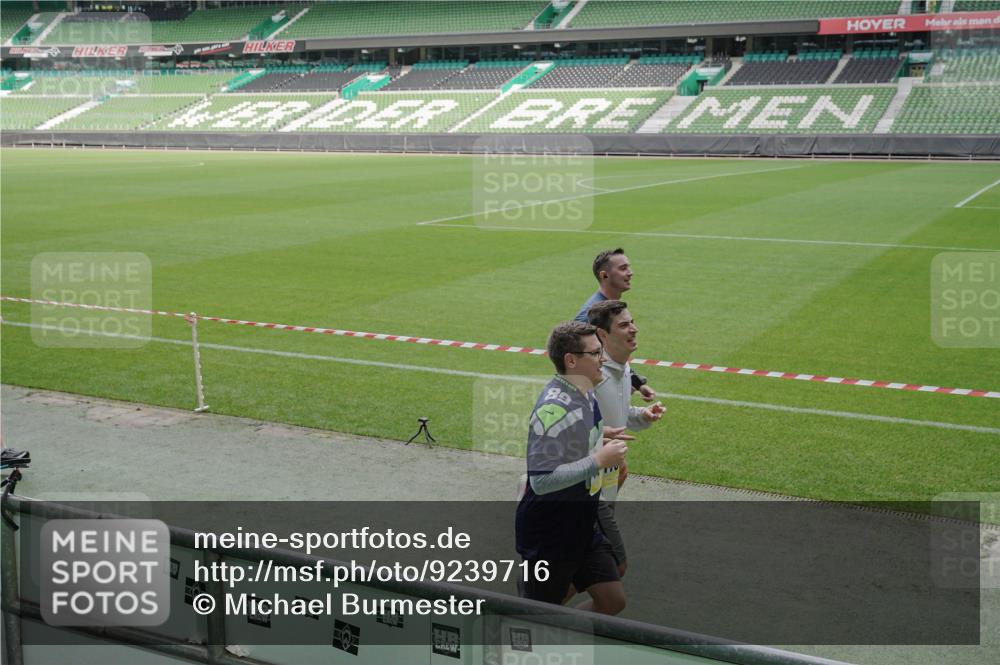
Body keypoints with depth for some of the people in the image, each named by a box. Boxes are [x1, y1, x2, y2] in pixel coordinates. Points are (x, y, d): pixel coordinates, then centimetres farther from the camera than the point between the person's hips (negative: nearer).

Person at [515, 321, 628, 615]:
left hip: (583, 526, 9)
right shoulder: (553, 410, -27)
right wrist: (599, 461, -26)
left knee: (612, 601, 9)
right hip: (548, 533, -9)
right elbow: (541, 481, -31)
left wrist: (601, 445, 9)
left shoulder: (584, 394, 5)